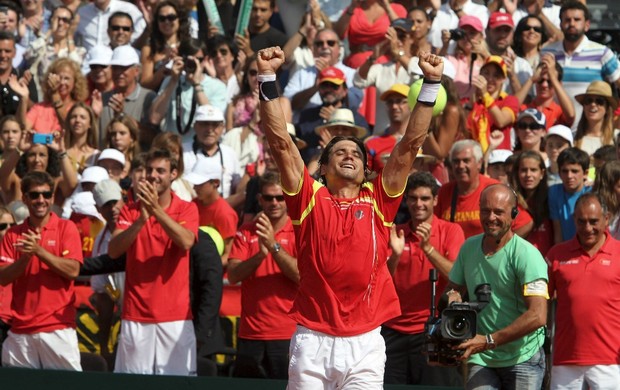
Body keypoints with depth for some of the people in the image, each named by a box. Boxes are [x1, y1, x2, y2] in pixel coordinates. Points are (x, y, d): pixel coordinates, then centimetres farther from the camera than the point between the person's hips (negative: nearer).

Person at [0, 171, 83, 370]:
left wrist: (39, 251, -17)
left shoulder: (66, 228, 2)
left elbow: (73, 271, -9)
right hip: (21, 328, 3)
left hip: (58, 326, -3)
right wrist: (26, 256, -13)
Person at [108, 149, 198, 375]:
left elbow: (186, 242, -17)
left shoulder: (187, 210, 3)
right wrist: (141, 219, -20)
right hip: (136, 315, 2)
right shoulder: (131, 210, 7)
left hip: (175, 316, -2)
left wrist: (156, 209, -24)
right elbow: (113, 251, -7)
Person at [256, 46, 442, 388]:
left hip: (364, 343, 0)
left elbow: (411, 144, 5)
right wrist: (267, 78, -8)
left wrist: (430, 83, -1)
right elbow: (281, 141, -1)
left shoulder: (377, 201, 9)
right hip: (312, 339, 0)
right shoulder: (310, 199, 6)